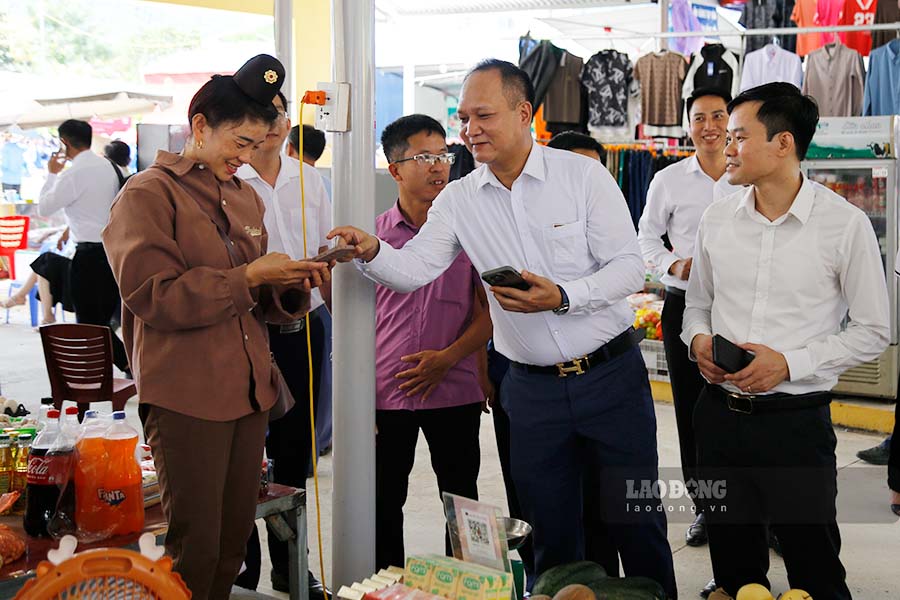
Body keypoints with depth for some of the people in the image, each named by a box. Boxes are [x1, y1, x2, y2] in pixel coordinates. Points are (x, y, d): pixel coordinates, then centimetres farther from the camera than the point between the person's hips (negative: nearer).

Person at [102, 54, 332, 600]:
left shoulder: (246, 197, 16)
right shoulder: (148, 194, -5)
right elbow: (153, 297, -16)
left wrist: (293, 285, -3)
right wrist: (248, 277, -18)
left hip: (250, 390, 7)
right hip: (186, 396, -7)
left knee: (235, 540, 12)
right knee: (196, 548, -1)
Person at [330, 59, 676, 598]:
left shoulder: (582, 175, -7)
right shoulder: (459, 200, 3)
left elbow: (630, 266, -9)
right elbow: (415, 268, -6)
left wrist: (562, 297, -24)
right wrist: (372, 252, -26)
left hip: (611, 373, -2)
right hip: (533, 387, 3)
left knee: (638, 524, 7)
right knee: (552, 537, 12)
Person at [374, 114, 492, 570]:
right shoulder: (373, 235, 1)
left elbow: (491, 309, 0)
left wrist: (448, 357, -14)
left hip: (455, 390, 0)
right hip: (385, 392, 0)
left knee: (462, 502, 11)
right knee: (384, 505, 10)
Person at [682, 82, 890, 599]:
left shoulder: (846, 225, -10)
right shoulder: (718, 220, 4)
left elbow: (874, 332, -5)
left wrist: (790, 362, -16)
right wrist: (698, 339, -6)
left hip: (795, 421, -4)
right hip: (720, 415, 4)